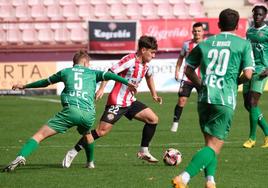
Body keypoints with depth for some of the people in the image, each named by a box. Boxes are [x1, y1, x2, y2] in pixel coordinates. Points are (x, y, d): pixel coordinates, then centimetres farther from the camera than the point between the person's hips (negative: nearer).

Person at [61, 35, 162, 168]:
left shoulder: (146, 65, 6)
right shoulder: (130, 60, -19)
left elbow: (149, 76, 30)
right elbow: (110, 72, -21)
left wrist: (154, 95, 31)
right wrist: (101, 89, -30)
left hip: (130, 102, 8)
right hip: (116, 102, -8)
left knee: (153, 119, 0)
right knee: (102, 131, -13)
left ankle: (144, 152, 12)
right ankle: (72, 153, -6)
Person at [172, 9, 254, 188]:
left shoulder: (205, 43, 13)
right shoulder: (244, 44, 2)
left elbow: (189, 70, 16)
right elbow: (248, 74, -6)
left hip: (204, 98, 4)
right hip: (225, 100, -4)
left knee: (210, 143, 18)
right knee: (214, 146, -4)